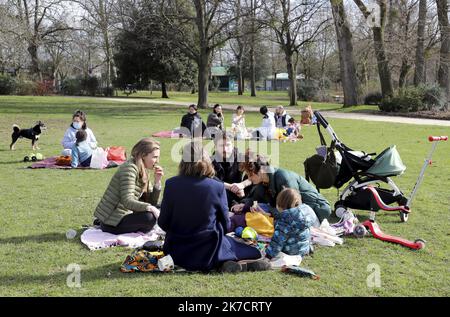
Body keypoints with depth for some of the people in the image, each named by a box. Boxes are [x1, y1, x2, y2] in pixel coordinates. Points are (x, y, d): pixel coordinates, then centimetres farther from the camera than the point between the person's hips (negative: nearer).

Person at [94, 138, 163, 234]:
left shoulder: (142, 171, 9)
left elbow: (151, 202, 5)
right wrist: (149, 207, -37)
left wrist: (157, 181, -6)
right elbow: (127, 201, -29)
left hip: (122, 214, 10)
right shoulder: (130, 168, -18)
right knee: (149, 217, -28)